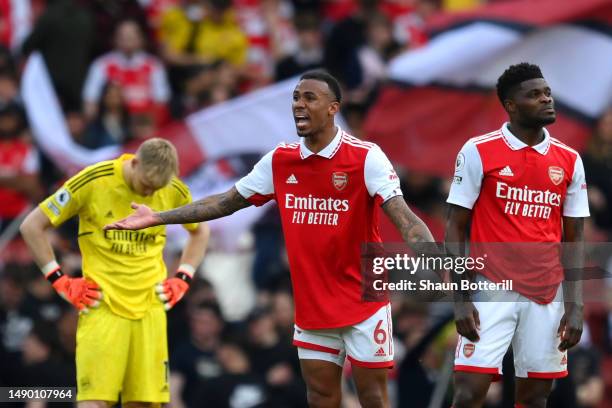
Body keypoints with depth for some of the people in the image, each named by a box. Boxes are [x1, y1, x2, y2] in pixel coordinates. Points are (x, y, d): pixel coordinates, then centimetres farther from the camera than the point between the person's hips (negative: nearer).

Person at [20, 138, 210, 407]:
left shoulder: (174, 191, 2)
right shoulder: (93, 182, -9)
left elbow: (200, 231, 25)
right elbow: (32, 226, -2)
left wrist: (182, 279, 12)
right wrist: (60, 281, -3)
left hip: (150, 307, 3)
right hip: (102, 305, -3)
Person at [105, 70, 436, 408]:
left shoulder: (366, 157, -12)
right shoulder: (280, 160, 3)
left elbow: (403, 216, -21)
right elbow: (227, 202, 12)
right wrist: (158, 218, 9)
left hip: (363, 301, -5)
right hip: (312, 304, 5)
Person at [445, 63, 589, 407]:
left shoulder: (569, 161, 7)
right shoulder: (478, 152, -3)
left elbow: (574, 239, 10)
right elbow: (456, 230, 0)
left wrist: (575, 306, 1)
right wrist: (461, 299, -8)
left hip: (547, 297, 3)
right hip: (493, 291, -3)